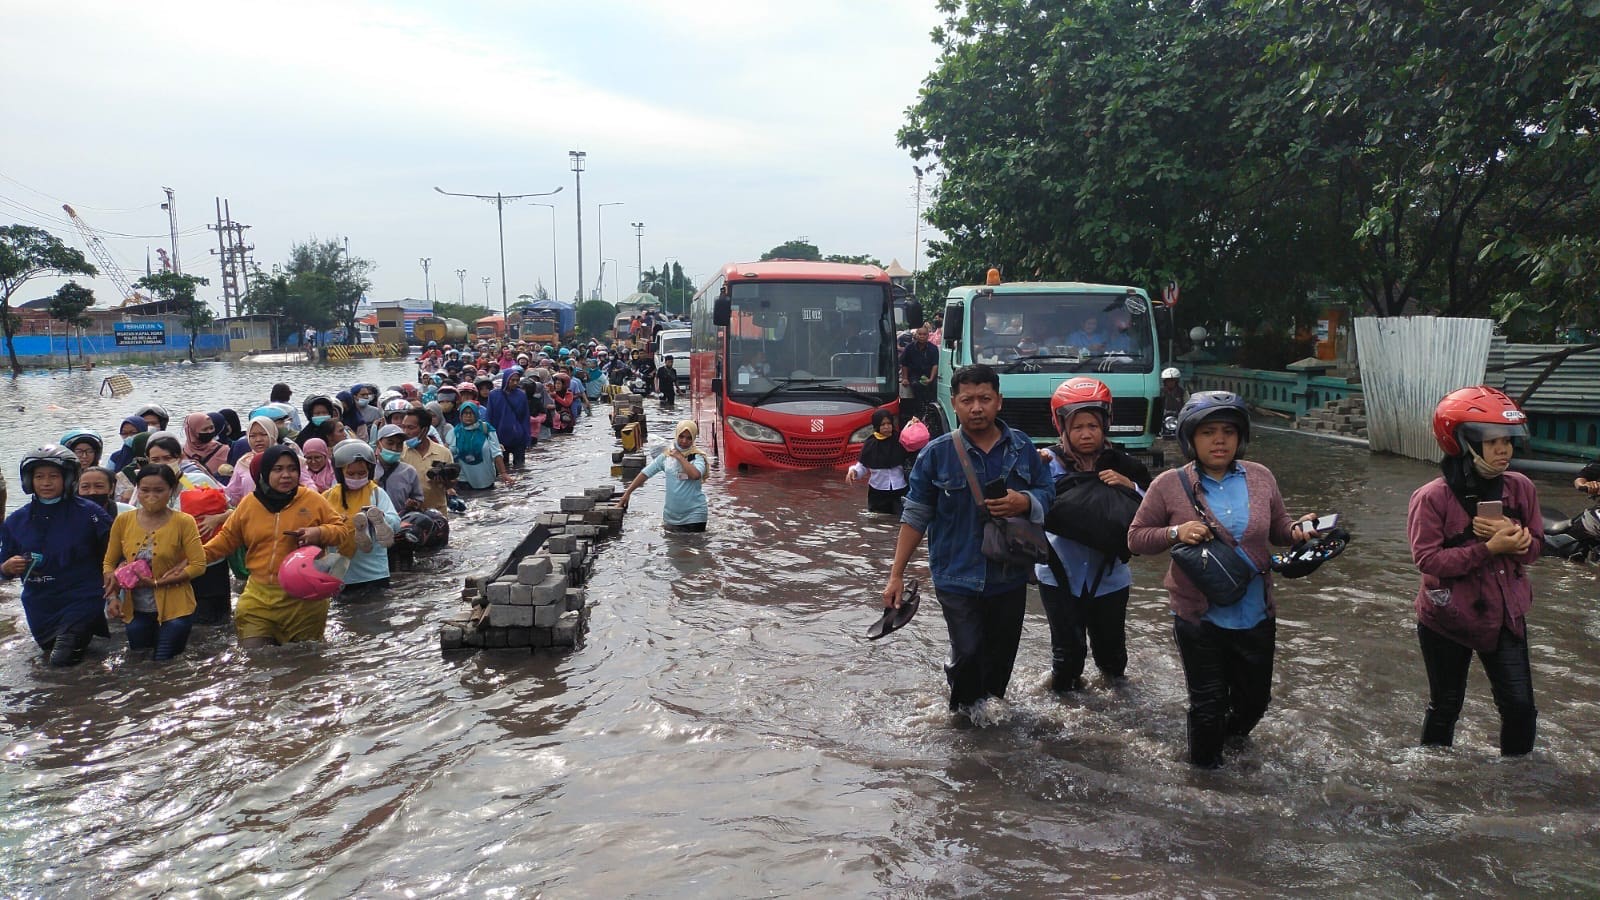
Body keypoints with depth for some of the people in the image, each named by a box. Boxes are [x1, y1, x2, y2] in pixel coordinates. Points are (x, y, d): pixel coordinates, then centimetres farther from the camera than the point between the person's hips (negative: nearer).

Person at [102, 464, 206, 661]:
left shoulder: (183, 522, -9)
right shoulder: (123, 521, 0)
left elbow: (198, 565, -13)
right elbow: (109, 563, 6)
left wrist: (157, 582, -19)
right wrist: (113, 597, -8)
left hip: (173, 610, -3)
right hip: (136, 610, 3)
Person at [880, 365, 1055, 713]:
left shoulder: (1022, 447, 2)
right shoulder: (937, 453, -5)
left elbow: (1049, 493, 9)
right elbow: (915, 516, -2)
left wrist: (1024, 502, -15)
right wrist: (897, 574, -4)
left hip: (1009, 576, 3)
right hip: (958, 577, -3)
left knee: (1001, 657, 12)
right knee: (968, 653, -11)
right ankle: (963, 711, 17)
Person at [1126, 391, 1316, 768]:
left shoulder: (1261, 478, 0)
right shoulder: (1170, 485, -9)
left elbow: (1278, 529, 12)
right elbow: (1136, 537, -4)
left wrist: (1298, 529, -11)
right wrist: (1175, 532, -21)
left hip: (1256, 617, 4)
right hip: (1199, 619, -3)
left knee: (1255, 697, 21)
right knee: (1209, 704, 10)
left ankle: (1231, 734, 54)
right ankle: (1206, 765, 38)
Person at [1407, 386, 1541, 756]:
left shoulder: (1520, 488, -5)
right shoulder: (1432, 498, -19)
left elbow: (1533, 547, -1)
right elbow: (1428, 559, -23)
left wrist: (1512, 536, -22)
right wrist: (1489, 548, -28)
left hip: (1505, 616, 4)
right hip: (1447, 619, -3)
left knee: (1520, 705, 2)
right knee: (1445, 707, 14)